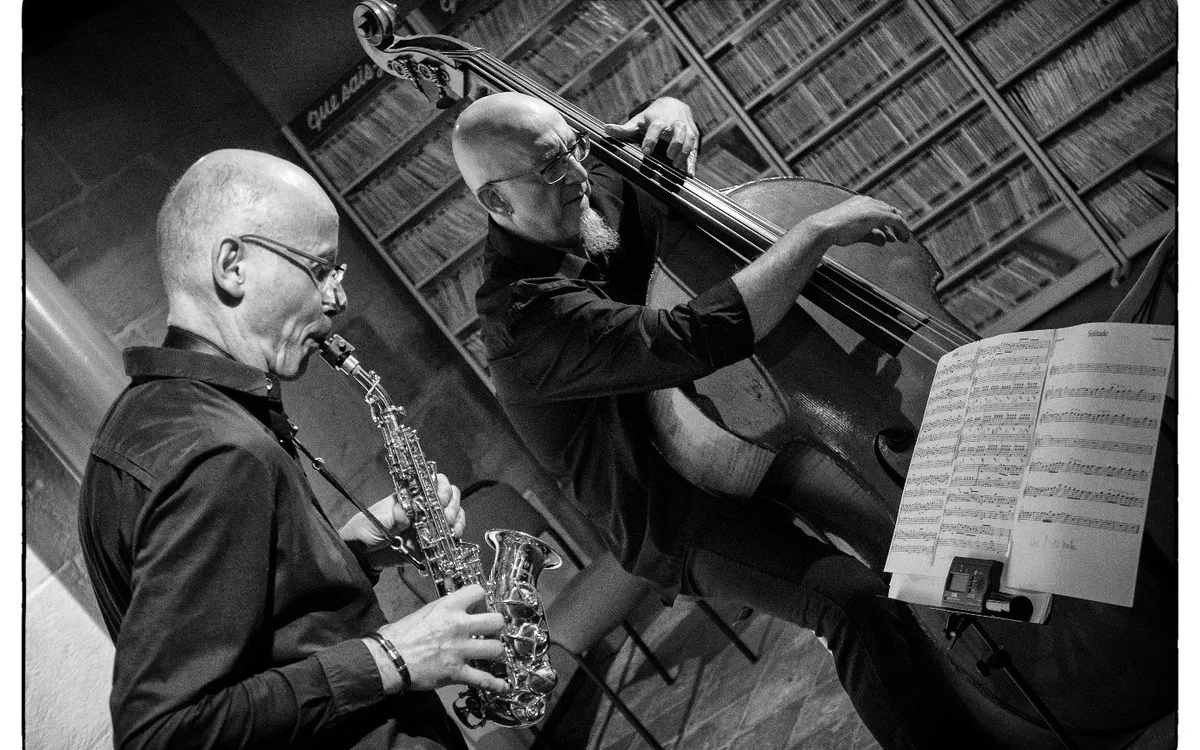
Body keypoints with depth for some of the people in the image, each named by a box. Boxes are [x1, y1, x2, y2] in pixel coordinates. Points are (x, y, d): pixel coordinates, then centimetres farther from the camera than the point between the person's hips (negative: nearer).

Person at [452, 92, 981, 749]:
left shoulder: (595, 193, -5)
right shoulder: (526, 317, -31)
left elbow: (668, 117, 14)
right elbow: (699, 339, -43)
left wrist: (670, 116, -11)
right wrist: (818, 230, -35)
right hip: (675, 522, -9)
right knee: (857, 599, -27)